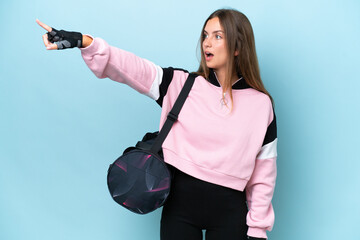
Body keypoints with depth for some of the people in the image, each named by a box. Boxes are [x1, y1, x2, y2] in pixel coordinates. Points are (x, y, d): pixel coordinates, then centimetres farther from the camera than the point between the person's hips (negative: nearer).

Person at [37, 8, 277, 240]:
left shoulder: (260, 104, -1)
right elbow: (128, 66, -11)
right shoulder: (181, 85, 0)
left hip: (229, 211, 0)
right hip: (180, 205, 1)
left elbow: (263, 173, 2)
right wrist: (84, 42, -26)